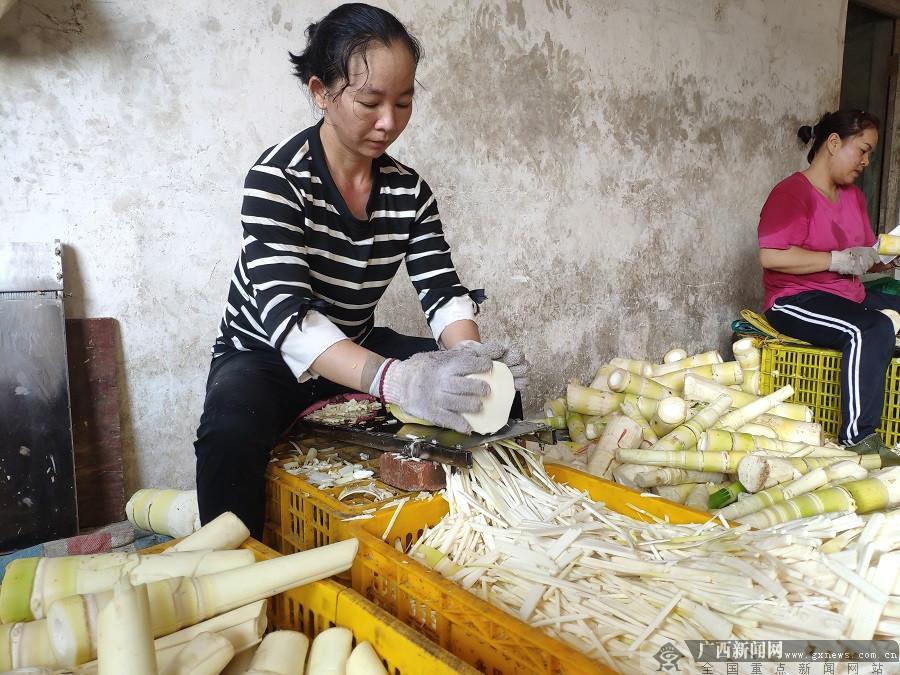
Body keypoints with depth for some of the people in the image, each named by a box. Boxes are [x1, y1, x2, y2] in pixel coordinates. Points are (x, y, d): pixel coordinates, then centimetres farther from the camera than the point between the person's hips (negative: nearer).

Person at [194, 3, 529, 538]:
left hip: (358, 350, 5)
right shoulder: (278, 178, -21)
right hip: (264, 355, -5)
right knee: (232, 432, -38)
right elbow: (285, 315, -34)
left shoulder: (410, 191, -4)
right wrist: (394, 379, -51)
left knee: (494, 391, -6)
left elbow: (443, 291, -9)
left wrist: (470, 353, -33)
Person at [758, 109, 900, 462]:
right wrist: (838, 260, -18)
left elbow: (863, 256, 22)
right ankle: (858, 438, -23)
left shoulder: (853, 195, 17)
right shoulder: (791, 192, -10)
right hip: (796, 300, -9)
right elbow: (770, 256, -23)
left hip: (850, 295, 9)